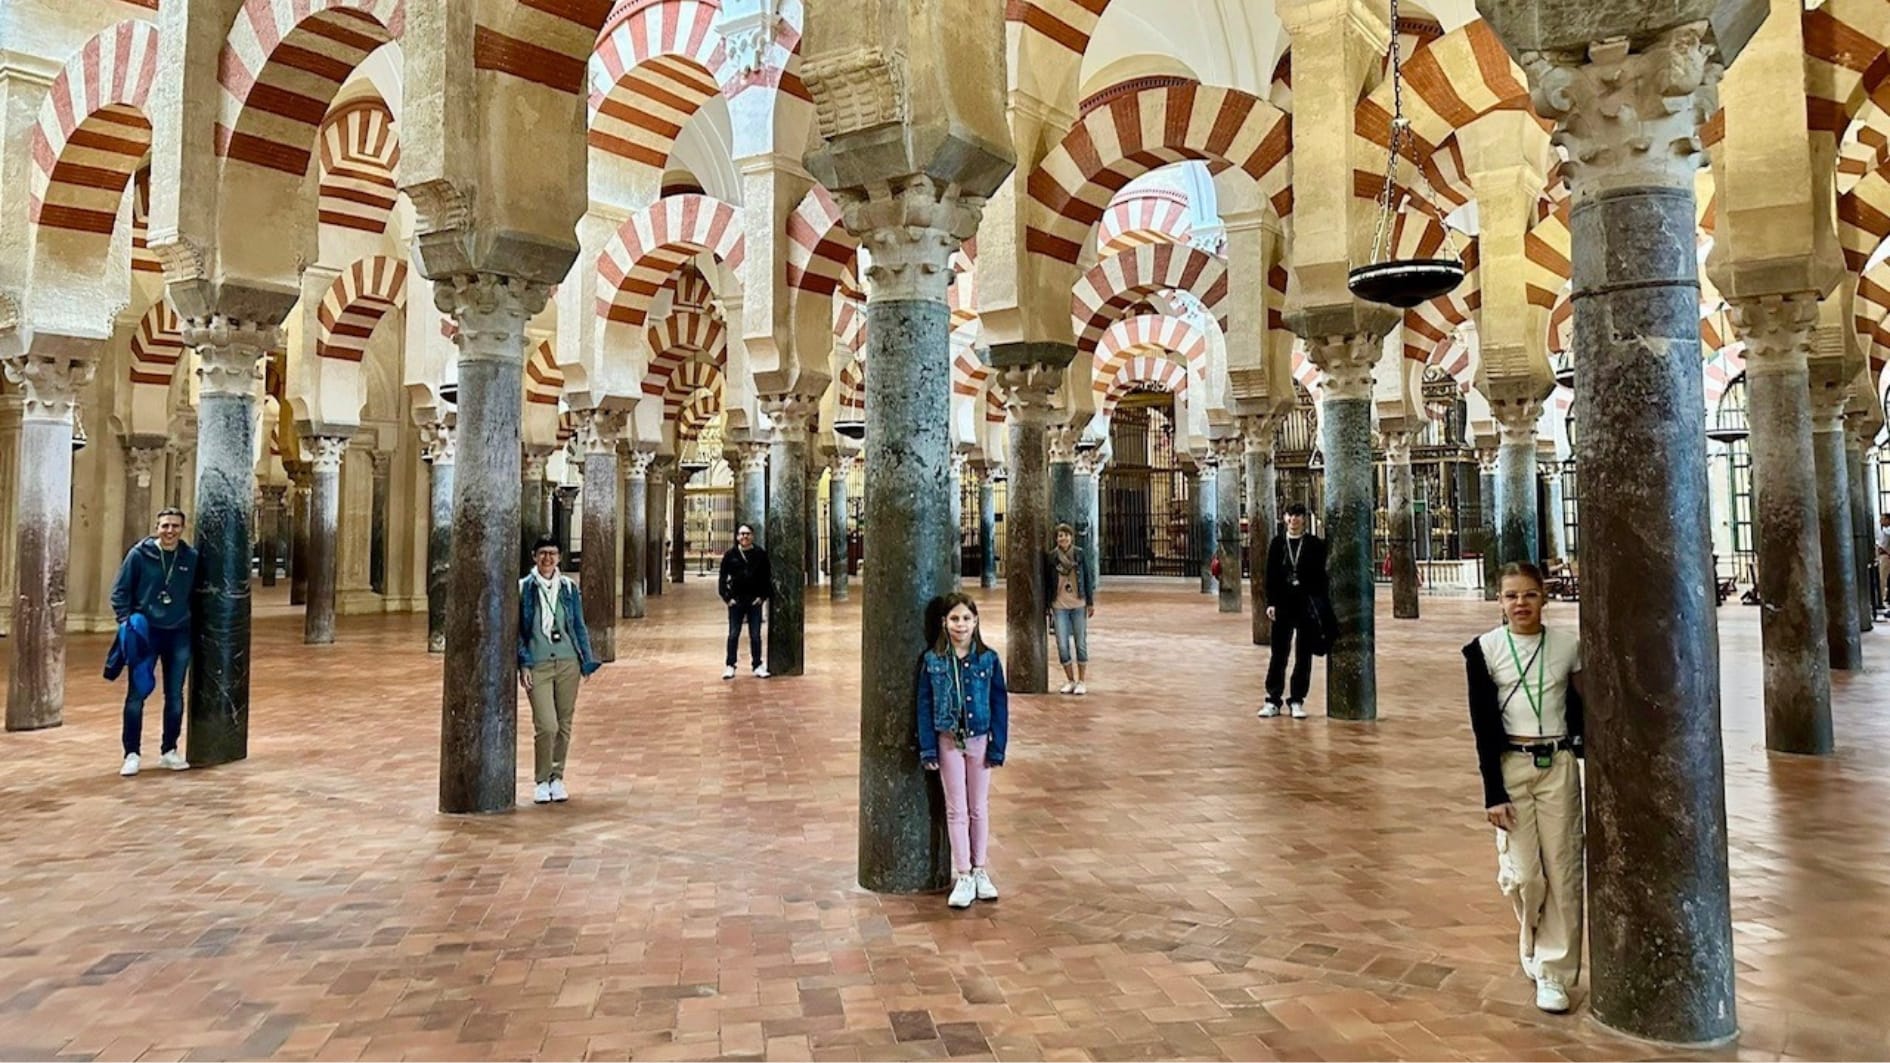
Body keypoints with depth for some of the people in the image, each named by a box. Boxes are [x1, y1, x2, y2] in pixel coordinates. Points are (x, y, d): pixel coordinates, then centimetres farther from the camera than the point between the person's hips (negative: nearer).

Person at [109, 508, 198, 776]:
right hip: (145, 633, -2)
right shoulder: (139, 554, -4)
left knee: (175, 696, 8)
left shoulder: (192, 558, 2)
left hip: (179, 634, 2)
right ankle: (132, 754, 8)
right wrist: (126, 623, -10)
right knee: (137, 694, -2)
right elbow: (120, 591, -1)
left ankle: (169, 751, 20)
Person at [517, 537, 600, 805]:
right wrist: (523, 665, -5)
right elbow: (517, 630, 2)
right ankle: (541, 781, 8)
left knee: (564, 724, 7)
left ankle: (557, 777, 23)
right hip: (537, 665, -3)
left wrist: (587, 661, 9)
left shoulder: (569, 587, 7)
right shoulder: (523, 588, 0)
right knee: (546, 726, -11)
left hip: (567, 662, 3)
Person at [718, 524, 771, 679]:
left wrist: (763, 596, -3)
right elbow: (722, 577, 3)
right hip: (736, 601, 0)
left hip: (755, 601, 0)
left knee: (755, 636, 5)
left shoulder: (760, 554, 2)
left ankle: (757, 666, 13)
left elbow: (766, 577, 5)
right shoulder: (730, 554, 0)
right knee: (733, 635, 5)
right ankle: (730, 666, 13)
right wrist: (726, 597, -4)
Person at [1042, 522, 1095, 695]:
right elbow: (1047, 582, 4)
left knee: (1081, 643, 4)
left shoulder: (1080, 554, 0)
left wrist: (1091, 602, 2)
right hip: (1059, 606, 0)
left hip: (1079, 605, 0)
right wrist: (1047, 606, 2)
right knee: (1062, 645, 0)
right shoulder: (1050, 557, 0)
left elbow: (1088, 578, 3)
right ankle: (1070, 681, 15)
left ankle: (1081, 682, 14)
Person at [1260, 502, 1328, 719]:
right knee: (1278, 654, 4)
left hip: (1307, 605, -1)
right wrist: (1271, 603, -3)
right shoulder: (1277, 544, 6)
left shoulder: (1316, 544, 1)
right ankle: (1273, 700, 10)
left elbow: (1321, 576, -1)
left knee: (1303, 656, 4)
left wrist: (1319, 607, -7)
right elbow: (1271, 575, 4)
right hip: (1283, 604, 1)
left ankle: (1297, 701, 13)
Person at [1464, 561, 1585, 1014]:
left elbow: (1582, 705, 10)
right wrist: (1493, 793, -9)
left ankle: (1553, 970, 16)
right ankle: (1533, 944, 29)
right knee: (1523, 873, -2)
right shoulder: (1484, 649, -4)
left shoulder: (1568, 643, 0)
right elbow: (1483, 725, -5)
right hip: (1509, 767, -1)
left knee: (1563, 871, 2)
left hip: (1558, 766, 1)